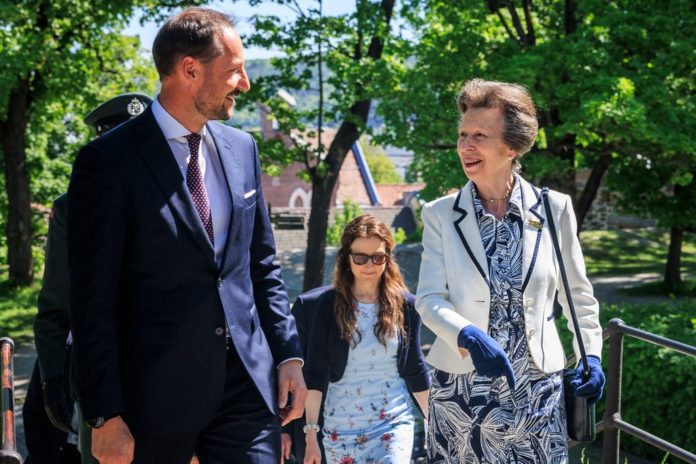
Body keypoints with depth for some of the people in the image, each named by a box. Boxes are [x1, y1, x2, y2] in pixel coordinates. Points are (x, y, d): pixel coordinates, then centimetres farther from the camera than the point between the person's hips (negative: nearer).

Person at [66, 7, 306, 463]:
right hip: (157, 391, -5)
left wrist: (289, 355, 8)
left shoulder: (241, 148, 9)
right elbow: (93, 302, -11)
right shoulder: (109, 161, -10)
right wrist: (105, 417, -13)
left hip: (248, 387, 5)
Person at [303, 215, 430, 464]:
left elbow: (416, 371, 9)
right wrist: (310, 434, -7)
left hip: (394, 423, 0)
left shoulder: (405, 305, 2)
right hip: (341, 428, 0)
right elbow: (315, 375, -2)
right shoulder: (330, 304, -2)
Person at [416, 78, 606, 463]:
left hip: (537, 390, 0)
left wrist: (591, 355, 3)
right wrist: (469, 337, -25)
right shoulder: (441, 215, -1)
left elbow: (577, 291, 10)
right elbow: (429, 299, -7)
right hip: (461, 389, 0)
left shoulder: (554, 209, -1)